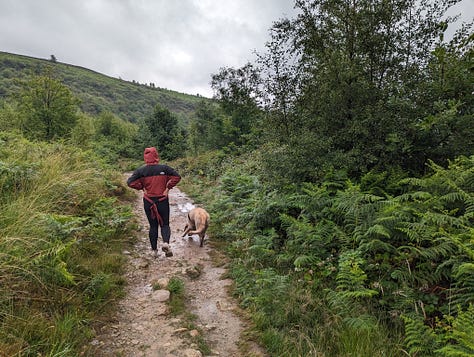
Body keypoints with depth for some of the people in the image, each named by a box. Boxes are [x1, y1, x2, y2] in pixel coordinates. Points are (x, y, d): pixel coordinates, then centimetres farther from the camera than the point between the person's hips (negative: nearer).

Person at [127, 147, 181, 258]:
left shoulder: (141, 170, -4)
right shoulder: (164, 168, -6)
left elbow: (130, 182, -9)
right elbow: (177, 176, -10)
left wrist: (142, 187, 2)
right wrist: (168, 187, -1)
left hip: (148, 202, 1)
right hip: (163, 201, -1)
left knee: (153, 226, 13)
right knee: (165, 224, 10)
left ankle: (154, 250, 17)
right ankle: (166, 242, -16)